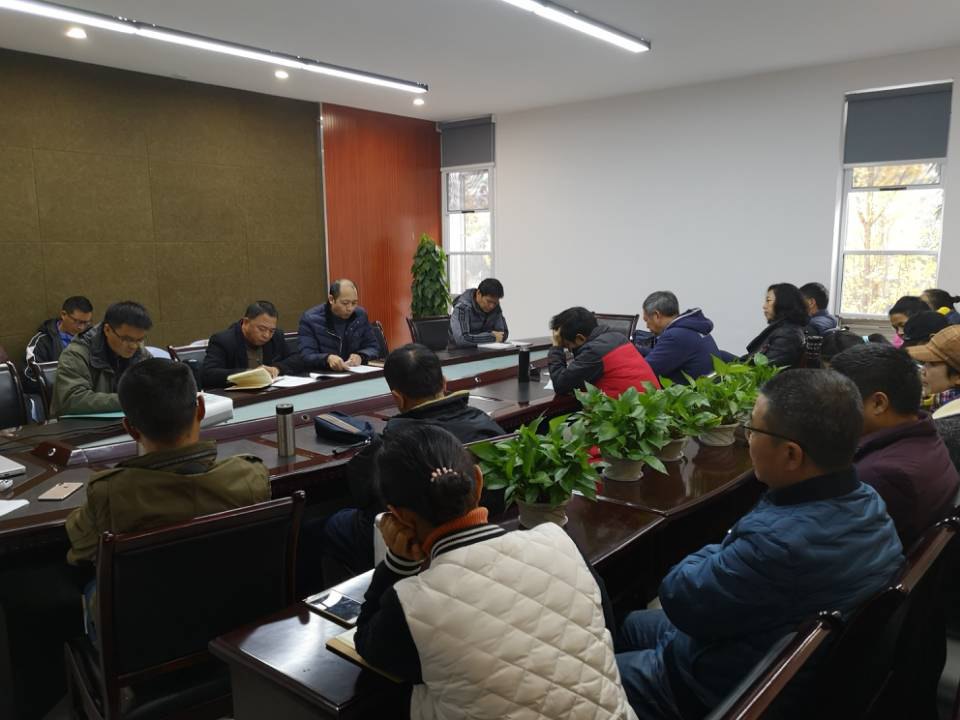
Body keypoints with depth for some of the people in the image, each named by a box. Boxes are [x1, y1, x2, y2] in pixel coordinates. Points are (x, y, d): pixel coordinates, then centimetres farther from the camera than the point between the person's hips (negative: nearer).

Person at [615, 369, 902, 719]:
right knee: (632, 624, 28)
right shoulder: (865, 498, -11)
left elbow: (680, 598, -25)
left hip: (728, 690, -9)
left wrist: (716, 554, -8)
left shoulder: (780, 543, -41)